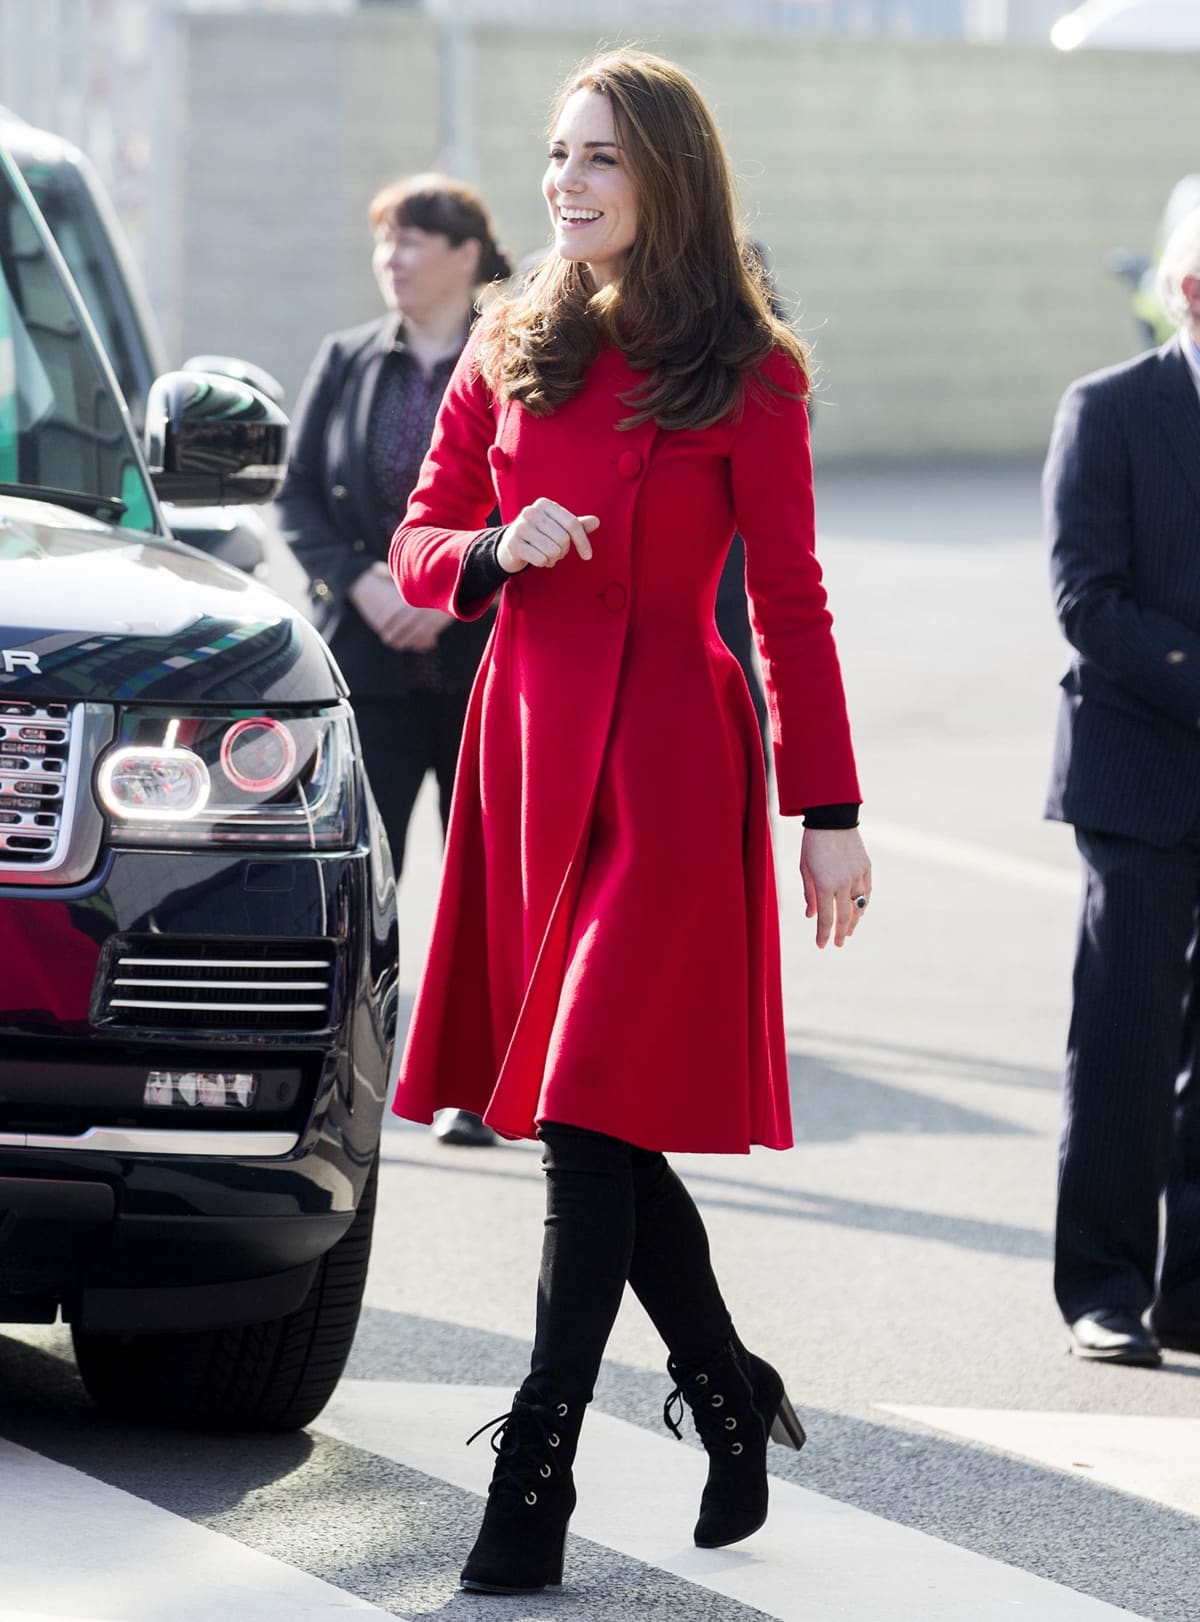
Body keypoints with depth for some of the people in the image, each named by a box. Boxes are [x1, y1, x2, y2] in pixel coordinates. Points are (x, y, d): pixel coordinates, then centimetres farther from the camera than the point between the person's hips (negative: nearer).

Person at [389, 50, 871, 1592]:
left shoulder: (744, 376, -2)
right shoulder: (510, 352, 10)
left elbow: (789, 601, 0)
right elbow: (420, 543, 13)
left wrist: (829, 811, 0)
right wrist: (498, 549, -10)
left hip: (665, 766, -5)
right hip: (527, 743, 5)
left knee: (594, 1117, -10)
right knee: (596, 1126, 8)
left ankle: (536, 1478, -9)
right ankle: (733, 1398, 26)